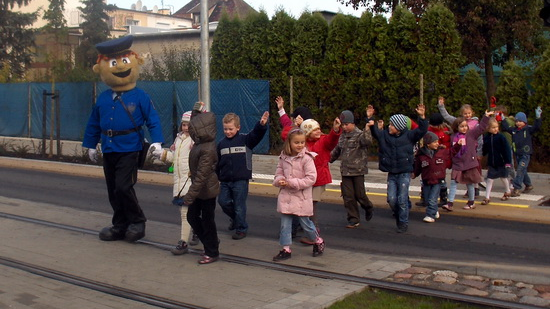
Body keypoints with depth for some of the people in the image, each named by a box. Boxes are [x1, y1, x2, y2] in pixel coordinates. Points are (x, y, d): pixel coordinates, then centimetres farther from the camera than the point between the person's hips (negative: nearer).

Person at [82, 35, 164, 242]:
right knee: (113, 192, 10)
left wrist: (157, 141, -16)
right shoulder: (103, 99, 8)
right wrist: (91, 145, 19)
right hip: (108, 150, 6)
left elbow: (153, 120, -5)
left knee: (123, 187, -15)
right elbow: (94, 123, 16)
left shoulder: (140, 97, -5)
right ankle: (120, 226, 23)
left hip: (129, 149, -6)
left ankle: (137, 221, 4)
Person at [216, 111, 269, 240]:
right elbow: (217, 163, 14)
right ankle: (234, 218, 35)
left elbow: (256, 135, -22)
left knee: (239, 205, 1)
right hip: (225, 180, 5)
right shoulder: (221, 143, 8)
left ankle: (241, 229, 17)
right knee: (223, 201, 8)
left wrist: (262, 125, -42)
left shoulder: (245, 140, -5)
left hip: (241, 180, -5)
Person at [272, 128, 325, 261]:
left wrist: (292, 183, -20)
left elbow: (311, 178, -16)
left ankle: (318, 242, 33)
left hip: (301, 197, -4)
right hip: (286, 196, 4)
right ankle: (286, 249, 16)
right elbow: (278, 173, 13)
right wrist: (279, 180, -11)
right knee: (285, 224, 5)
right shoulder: (283, 157, 3)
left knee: (305, 223, 9)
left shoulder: (306, 158, -12)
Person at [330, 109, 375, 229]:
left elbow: (367, 141, -31)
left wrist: (367, 129, -40)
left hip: (358, 170, -6)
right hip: (345, 171, 6)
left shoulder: (359, 134, -9)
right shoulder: (342, 136, 12)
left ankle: (368, 208, 32)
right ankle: (353, 219, 15)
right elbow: (337, 150, 25)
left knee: (359, 194, 0)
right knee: (348, 196, 5)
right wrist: (329, 158, 26)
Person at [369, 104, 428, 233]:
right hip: (391, 174, 3)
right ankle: (398, 216, 28)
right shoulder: (385, 135, 3)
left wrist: (422, 117, -27)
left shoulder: (409, 135, -5)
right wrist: (370, 118, -1)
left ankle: (403, 223, 10)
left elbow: (422, 130, -13)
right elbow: (375, 131, 10)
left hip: (404, 174, -3)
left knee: (402, 199, -4)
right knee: (392, 199, 1)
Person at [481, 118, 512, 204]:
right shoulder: (486, 138, -2)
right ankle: (487, 197, 5)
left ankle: (507, 192, 40)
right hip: (491, 163, 2)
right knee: (490, 179, 1)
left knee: (503, 177, 16)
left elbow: (506, 149, -12)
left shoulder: (501, 137, -12)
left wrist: (508, 161, -15)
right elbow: (485, 150, 10)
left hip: (501, 162, -2)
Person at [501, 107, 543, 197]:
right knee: (523, 171, 16)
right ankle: (528, 185, 35)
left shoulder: (528, 129, -6)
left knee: (520, 170, -15)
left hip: (525, 154, -6)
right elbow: (506, 128, 16)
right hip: (517, 154, 6)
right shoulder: (514, 130, 8)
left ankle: (516, 189, -16)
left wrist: (538, 118, -31)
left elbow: (537, 127, -19)